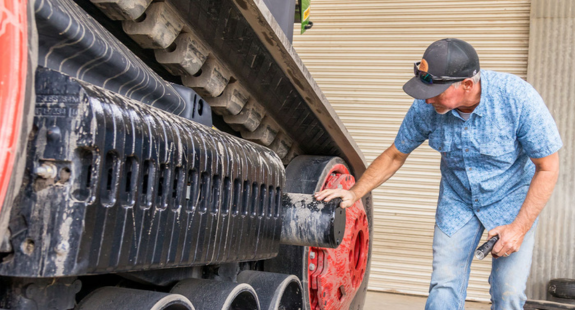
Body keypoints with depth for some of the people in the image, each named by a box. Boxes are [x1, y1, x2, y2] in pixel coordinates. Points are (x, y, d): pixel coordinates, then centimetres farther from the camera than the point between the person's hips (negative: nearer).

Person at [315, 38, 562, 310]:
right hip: (457, 199, 2)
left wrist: (520, 227, -21)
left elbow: (547, 169, -18)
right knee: (444, 288, -3)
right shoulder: (425, 107, -21)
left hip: (511, 198, -2)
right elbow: (395, 156, -3)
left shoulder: (517, 98, -28)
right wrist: (355, 193, -11)